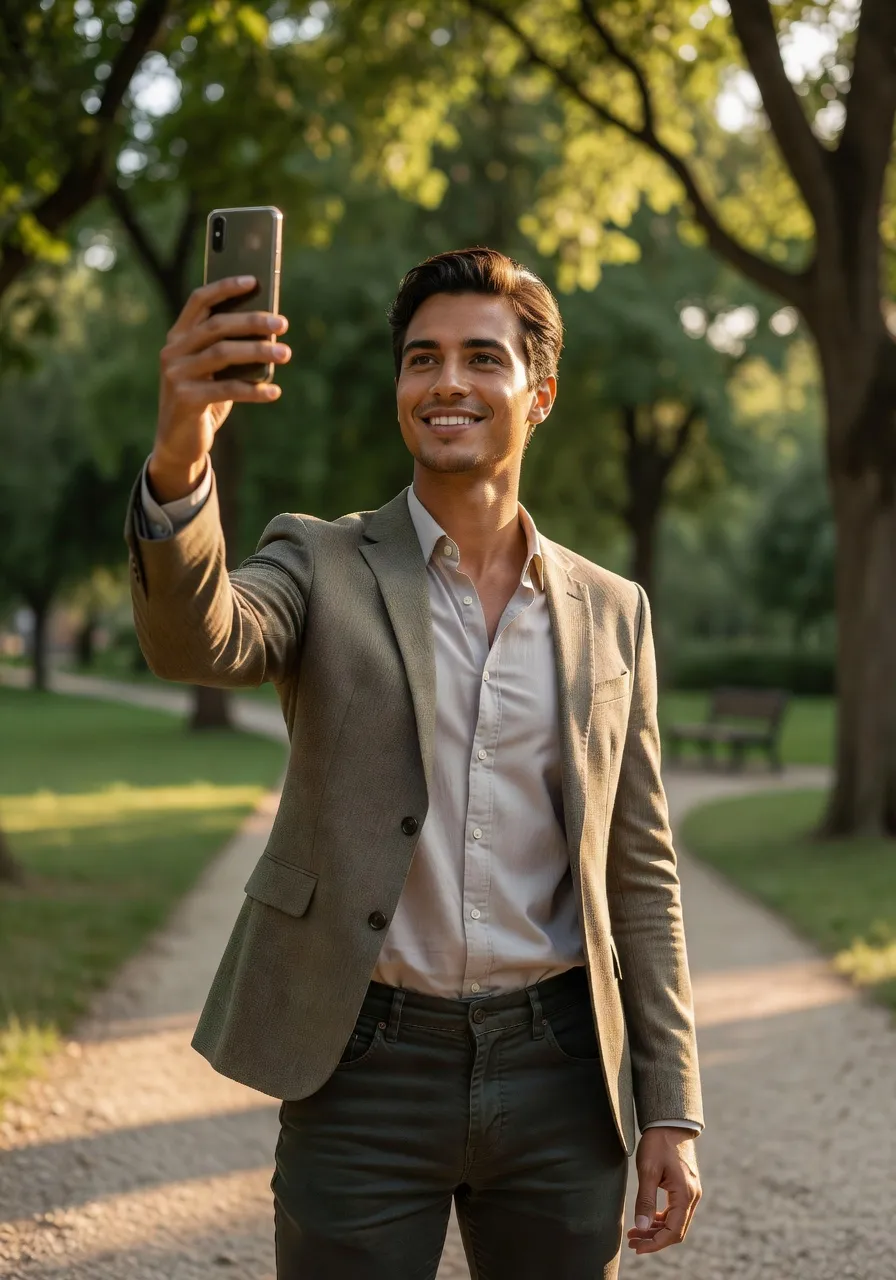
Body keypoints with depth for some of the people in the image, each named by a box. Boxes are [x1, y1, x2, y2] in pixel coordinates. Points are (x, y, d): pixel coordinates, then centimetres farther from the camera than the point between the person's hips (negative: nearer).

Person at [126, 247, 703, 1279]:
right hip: (367, 1071, -2)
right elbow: (194, 641, -22)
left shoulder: (611, 613, 8)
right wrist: (179, 460, -42)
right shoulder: (322, 565, 1)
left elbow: (637, 875, 9)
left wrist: (671, 1108, 5)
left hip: (556, 1076, 2)